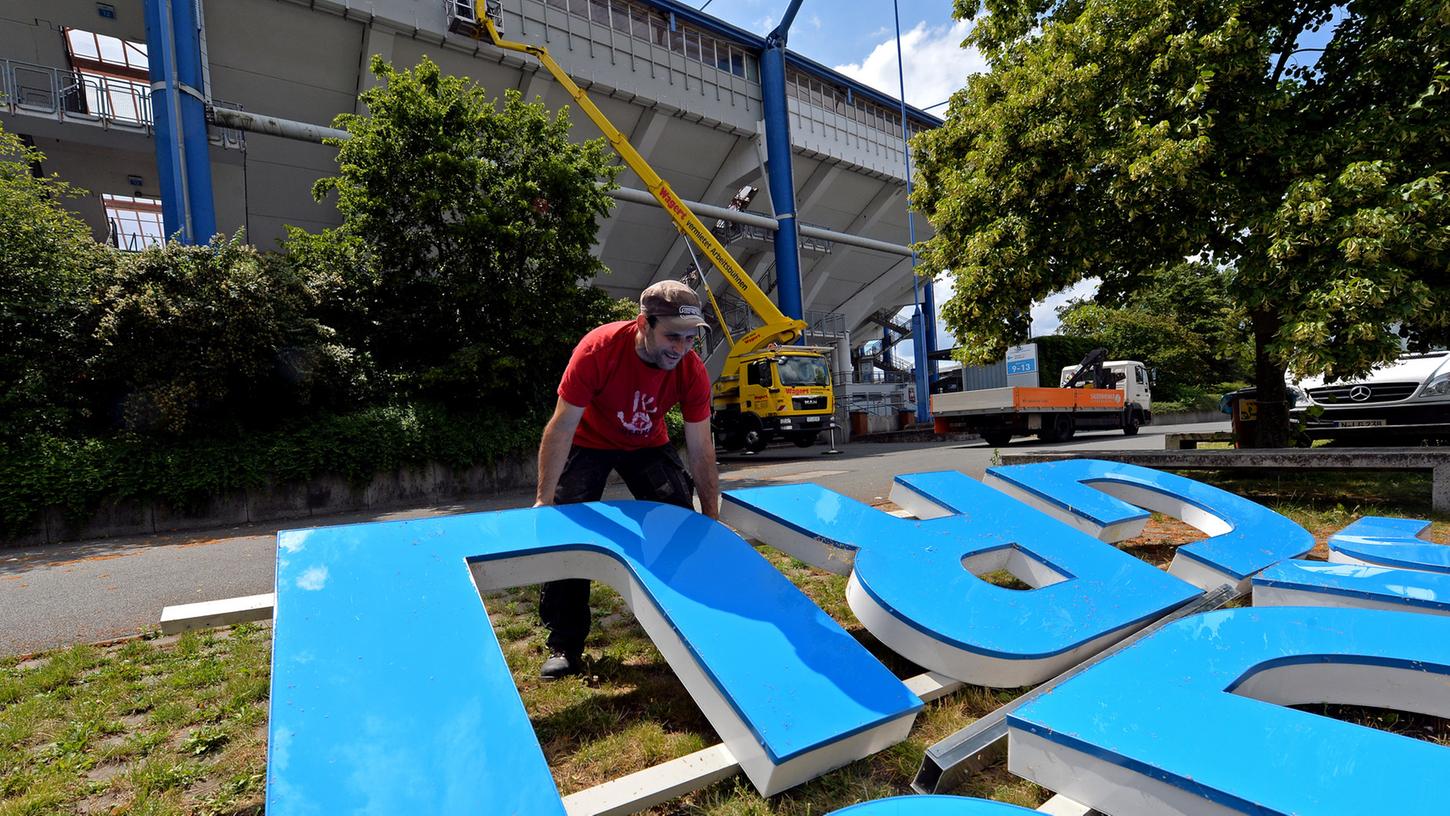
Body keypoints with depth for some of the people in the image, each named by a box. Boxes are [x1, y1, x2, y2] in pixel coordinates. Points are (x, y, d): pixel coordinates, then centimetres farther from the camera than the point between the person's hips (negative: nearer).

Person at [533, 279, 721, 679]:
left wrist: (711, 519, -14)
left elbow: (701, 448, -18)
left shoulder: (692, 370, -27)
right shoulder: (598, 349, -36)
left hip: (648, 445, 3)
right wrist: (544, 500, -29)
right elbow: (562, 427, -30)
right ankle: (565, 643, 8)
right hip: (589, 443, -2)